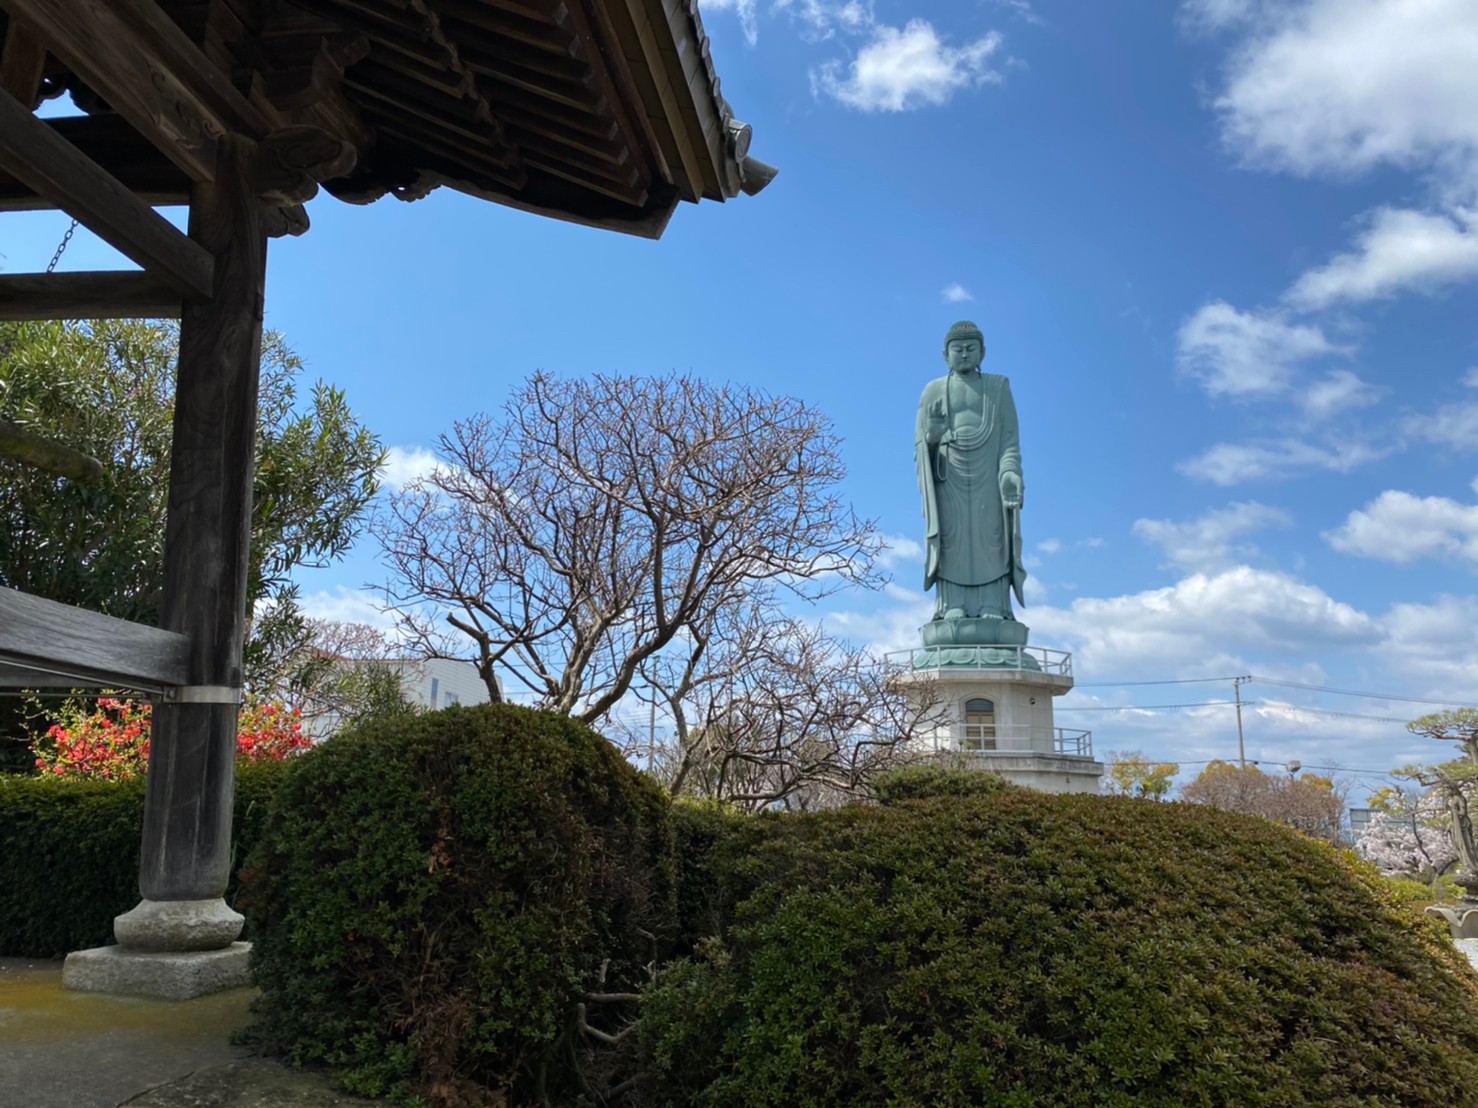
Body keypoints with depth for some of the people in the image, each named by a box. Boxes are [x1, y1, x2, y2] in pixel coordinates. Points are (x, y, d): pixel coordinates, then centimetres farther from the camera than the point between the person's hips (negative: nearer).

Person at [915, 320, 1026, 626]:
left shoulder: (998, 387, 14)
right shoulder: (933, 391, 13)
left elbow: (1010, 439, 4)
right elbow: (921, 445, 8)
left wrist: (1010, 472, -11)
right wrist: (931, 439, -14)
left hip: (989, 478, 0)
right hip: (948, 478, 0)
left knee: (990, 541, -8)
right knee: (951, 541, -9)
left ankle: (993, 611, -11)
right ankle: (952, 610, -12)